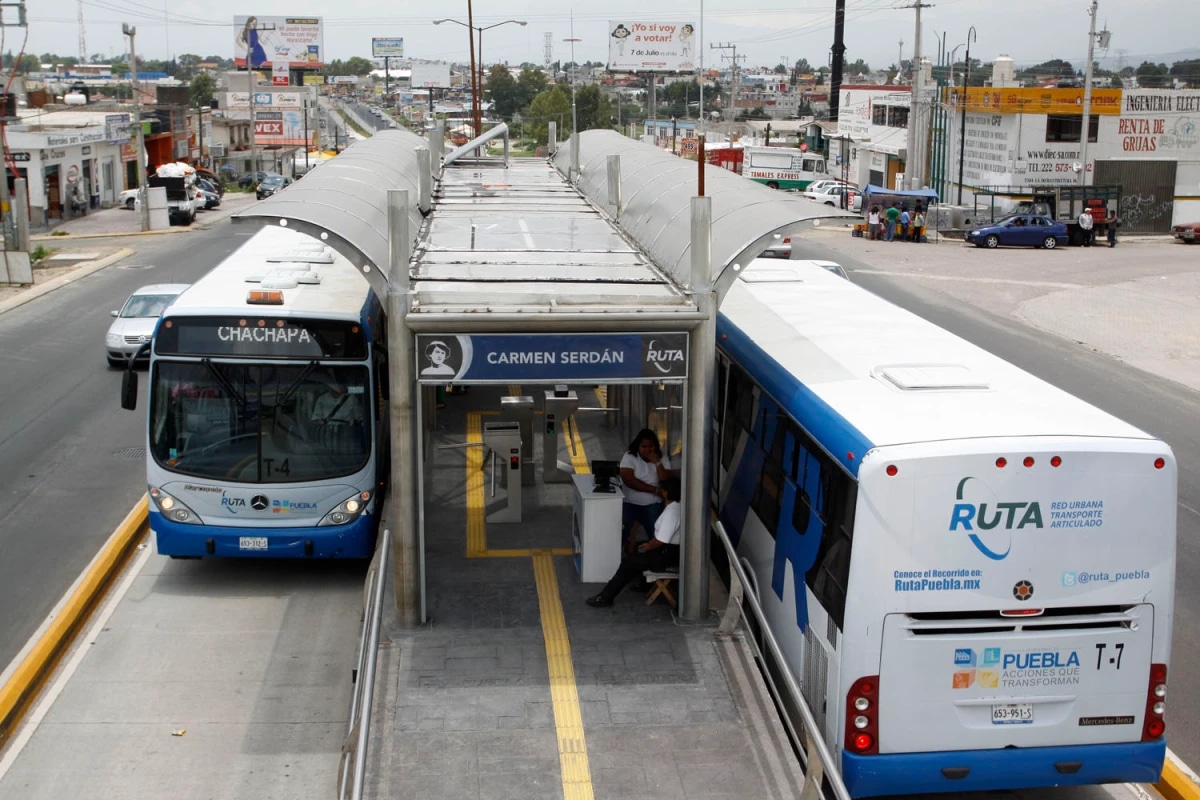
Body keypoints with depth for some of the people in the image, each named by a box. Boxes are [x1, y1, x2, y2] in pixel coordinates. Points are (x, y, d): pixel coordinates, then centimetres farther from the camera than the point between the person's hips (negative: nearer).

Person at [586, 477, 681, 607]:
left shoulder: (671, 512, -25)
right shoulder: (676, 507, 7)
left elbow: (660, 541, -23)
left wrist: (647, 547, -6)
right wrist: (649, 544, 11)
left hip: (669, 555, -10)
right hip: (671, 548, 11)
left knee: (629, 560, -11)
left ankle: (606, 597, -8)